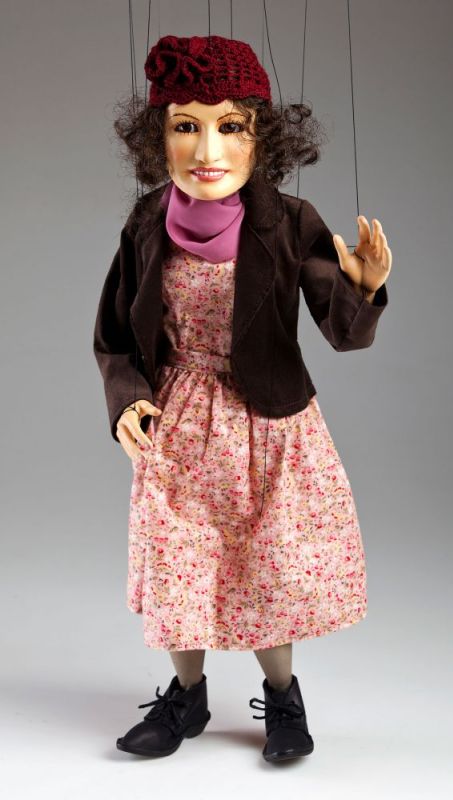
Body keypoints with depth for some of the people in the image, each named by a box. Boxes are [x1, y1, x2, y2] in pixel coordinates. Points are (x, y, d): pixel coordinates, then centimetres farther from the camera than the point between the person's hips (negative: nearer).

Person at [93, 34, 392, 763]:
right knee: (175, 568, 12)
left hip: (268, 428, -2)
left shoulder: (290, 225, -17)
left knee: (271, 569, 10)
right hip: (176, 427, 2)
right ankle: (187, 695, 39)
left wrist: (362, 290, -35)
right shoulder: (148, 229, -10)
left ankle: (283, 694, 38)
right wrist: (127, 399, -14)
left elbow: (346, 334, -14)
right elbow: (114, 337, 3)